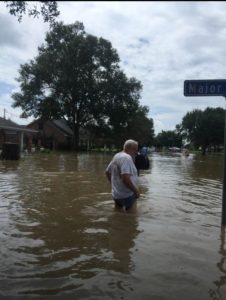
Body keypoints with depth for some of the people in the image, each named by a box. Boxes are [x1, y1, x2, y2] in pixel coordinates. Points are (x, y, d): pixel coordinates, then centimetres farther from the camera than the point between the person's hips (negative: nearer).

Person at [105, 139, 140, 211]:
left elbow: (107, 172, 21)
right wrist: (136, 190, -20)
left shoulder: (117, 156, 11)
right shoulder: (126, 157, -19)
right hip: (127, 195, -10)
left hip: (116, 194, 10)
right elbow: (125, 178, -29)